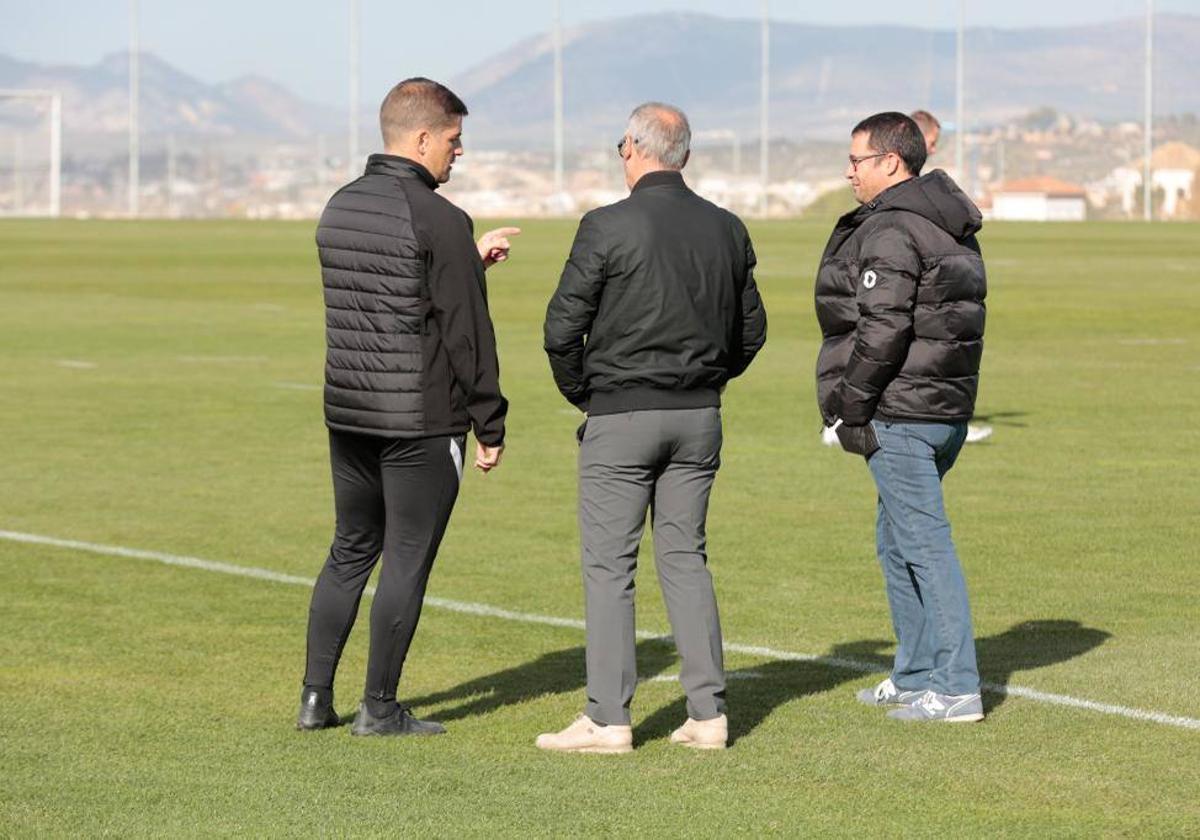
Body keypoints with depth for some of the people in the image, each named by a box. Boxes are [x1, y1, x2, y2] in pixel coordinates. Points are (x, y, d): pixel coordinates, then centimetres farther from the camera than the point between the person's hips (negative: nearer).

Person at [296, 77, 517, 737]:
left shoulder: (340, 207, 8)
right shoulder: (439, 220, -15)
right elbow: (467, 332, -13)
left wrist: (468, 258, 24)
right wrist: (490, 426, -5)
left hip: (348, 411, 7)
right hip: (422, 421, -7)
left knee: (350, 551, 17)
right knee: (407, 560, 2)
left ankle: (316, 697, 15)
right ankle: (379, 708, 7)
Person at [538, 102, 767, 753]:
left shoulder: (607, 228, -12)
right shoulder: (726, 230, 5)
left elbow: (563, 327, -12)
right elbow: (752, 328, 13)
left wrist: (580, 393, 4)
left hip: (620, 417, -5)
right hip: (699, 418, 5)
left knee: (608, 563, 0)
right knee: (685, 557, 12)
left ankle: (608, 719, -1)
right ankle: (707, 712, 8)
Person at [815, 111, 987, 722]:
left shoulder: (890, 231, -15)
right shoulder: (953, 230, 15)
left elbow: (883, 328, -22)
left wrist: (850, 405, -13)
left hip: (900, 414, -10)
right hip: (949, 407, 10)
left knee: (925, 542, -7)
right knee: (897, 540, 19)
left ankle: (957, 687, -6)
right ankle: (915, 676, 25)